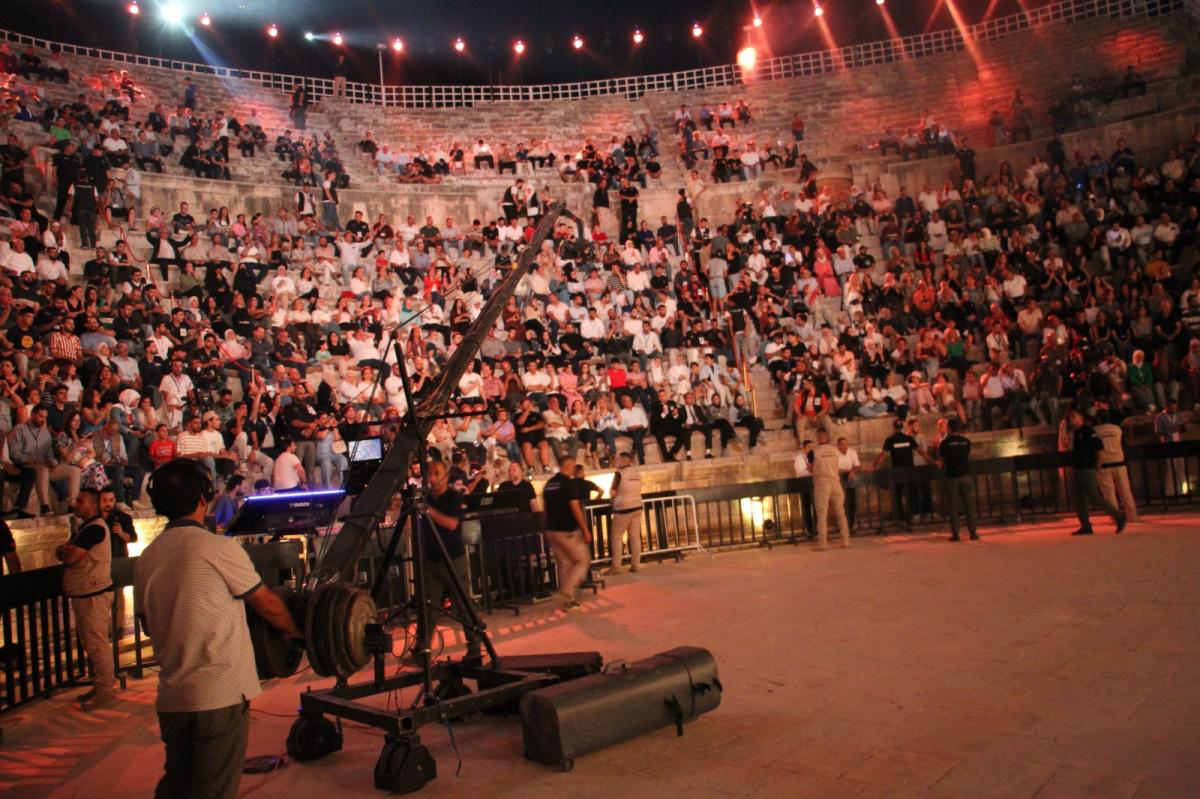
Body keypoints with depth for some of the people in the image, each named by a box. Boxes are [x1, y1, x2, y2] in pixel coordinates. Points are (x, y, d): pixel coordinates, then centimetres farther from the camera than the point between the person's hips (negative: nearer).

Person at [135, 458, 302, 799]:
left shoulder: (146, 559, 5)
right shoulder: (219, 548, -12)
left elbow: (148, 624, 16)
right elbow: (268, 604, -3)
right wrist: (297, 631, 16)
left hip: (171, 696, 6)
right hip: (220, 694, -6)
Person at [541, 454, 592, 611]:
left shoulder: (548, 484, 11)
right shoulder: (569, 482, -13)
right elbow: (575, 508, -18)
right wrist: (585, 530, -13)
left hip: (551, 530, 7)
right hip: (568, 531, -7)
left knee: (564, 566, 12)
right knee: (583, 560, 6)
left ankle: (568, 600, 14)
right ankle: (566, 593, -5)